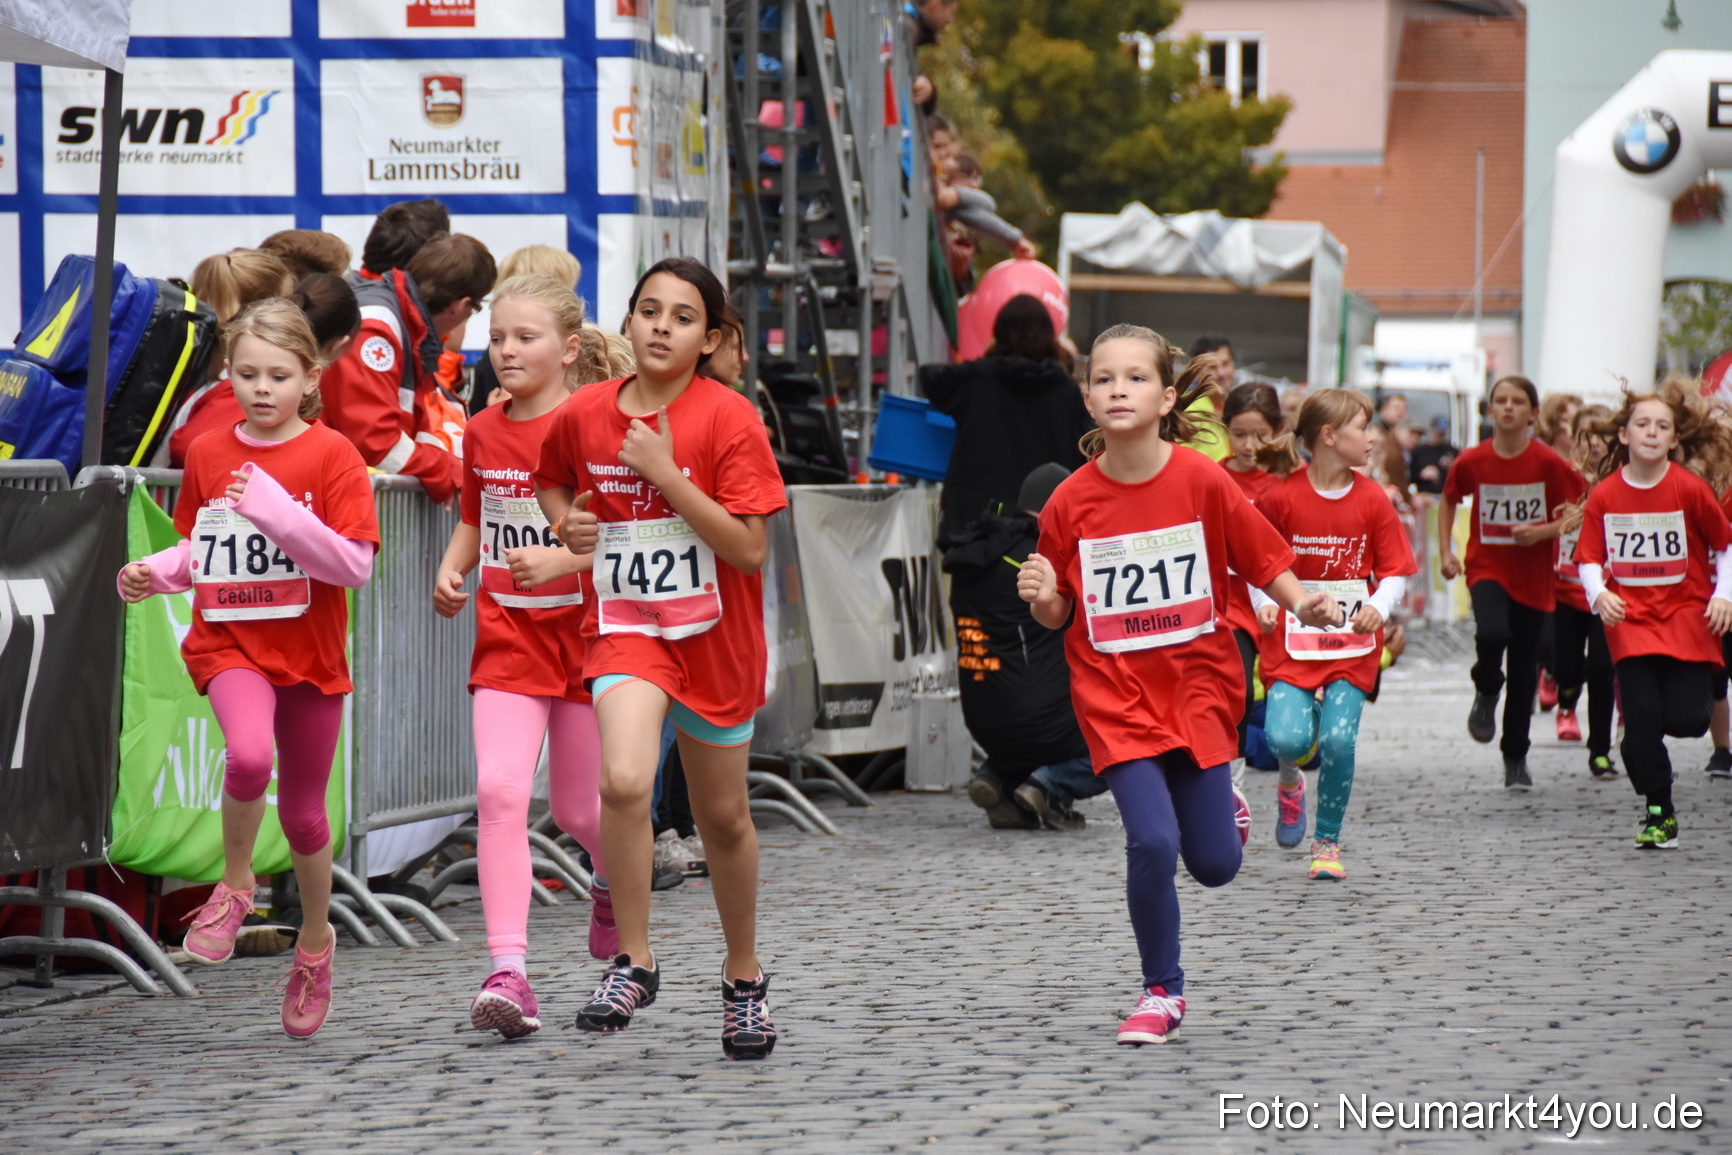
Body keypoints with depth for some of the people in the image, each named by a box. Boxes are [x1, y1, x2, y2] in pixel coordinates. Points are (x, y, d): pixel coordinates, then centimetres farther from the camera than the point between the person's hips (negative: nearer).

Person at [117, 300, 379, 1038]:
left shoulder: (330, 455, -6)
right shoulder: (207, 455, 4)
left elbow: (355, 567, -14)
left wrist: (278, 512, -24)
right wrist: (155, 574, -4)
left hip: (308, 650, -1)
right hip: (228, 643, 1)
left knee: (302, 811, 10)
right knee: (248, 754, -31)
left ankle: (316, 938, 36)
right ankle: (235, 883, -5)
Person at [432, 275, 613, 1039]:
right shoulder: (483, 433, 7)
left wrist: (564, 559, -26)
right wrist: (451, 571, 5)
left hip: (582, 631, -3)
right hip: (505, 634, 3)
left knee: (577, 809, 7)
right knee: (499, 790, -14)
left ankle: (613, 878, 45)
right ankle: (509, 975, -18)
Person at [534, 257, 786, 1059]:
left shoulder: (729, 418, -13)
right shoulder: (582, 415, -2)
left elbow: (749, 548, -18)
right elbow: (550, 480, 21)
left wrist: (664, 473, -22)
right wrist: (566, 521, -1)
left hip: (715, 638, -1)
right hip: (625, 625, 1)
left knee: (722, 816, 12)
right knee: (624, 782, -25)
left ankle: (744, 977, 34)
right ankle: (633, 963, -9)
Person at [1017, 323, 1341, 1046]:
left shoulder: (1202, 481, -9)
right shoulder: (1071, 502, -6)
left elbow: (1262, 559, 0)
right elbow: (1058, 616, 4)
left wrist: (1304, 604, -19)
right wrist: (1042, 598, -17)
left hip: (1198, 687, 1)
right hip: (1115, 696, 0)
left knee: (1215, 866, 4)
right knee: (1151, 841, -16)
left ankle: (1220, 799, 42)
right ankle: (1161, 992, 5)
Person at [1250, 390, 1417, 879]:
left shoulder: (1372, 500, 1)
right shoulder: (1281, 498, -4)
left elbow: (1395, 572, 4)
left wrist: (1378, 607, -15)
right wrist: (1264, 604, -12)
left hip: (1352, 642, 1)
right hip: (1293, 639, -1)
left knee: (1338, 741, -13)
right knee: (1286, 738, -20)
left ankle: (1327, 842, 8)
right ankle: (1290, 783, 18)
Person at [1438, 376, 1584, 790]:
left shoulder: (1548, 463, -9)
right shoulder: (1471, 461, -5)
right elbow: (1448, 502, 14)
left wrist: (1542, 531, -18)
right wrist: (1445, 552, 7)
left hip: (1533, 575, 0)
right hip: (1486, 568, 0)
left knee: (1525, 669, 6)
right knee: (1492, 633, -30)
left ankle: (1516, 757, 23)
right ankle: (1486, 694, 4)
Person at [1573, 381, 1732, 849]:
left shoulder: (1690, 489, -6)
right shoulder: (1604, 495, -2)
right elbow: (1589, 558, 3)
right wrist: (1599, 594, -16)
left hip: (1687, 613, -1)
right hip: (1630, 618, 1)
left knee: (1684, 719, -10)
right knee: (1641, 720, -8)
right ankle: (1659, 814, 7)